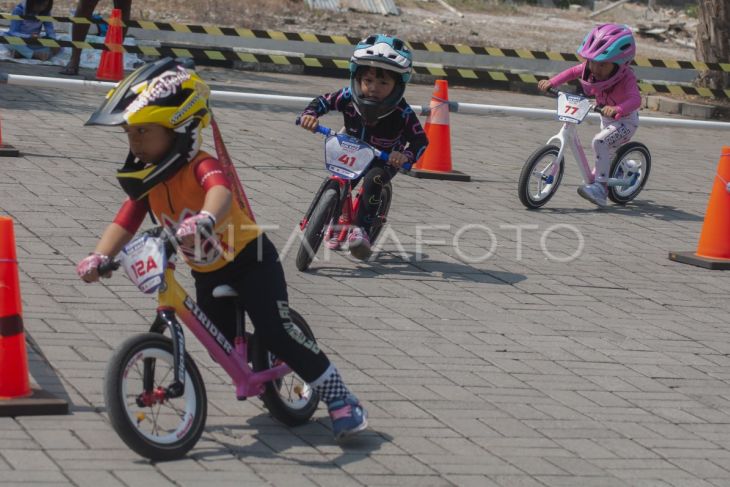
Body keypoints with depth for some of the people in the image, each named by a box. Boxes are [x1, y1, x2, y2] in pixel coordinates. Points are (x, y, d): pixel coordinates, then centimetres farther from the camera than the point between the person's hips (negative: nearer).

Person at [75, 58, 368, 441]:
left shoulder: (201, 167, -30)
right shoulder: (146, 181, -6)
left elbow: (220, 192, -53)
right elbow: (124, 222, -11)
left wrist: (206, 219, -75)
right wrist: (99, 257, -30)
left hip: (250, 261, -8)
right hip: (207, 273, 8)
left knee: (276, 332, -19)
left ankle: (340, 399, -10)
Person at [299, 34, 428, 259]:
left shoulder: (402, 112, -31)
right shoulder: (349, 97, -25)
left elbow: (420, 139, -27)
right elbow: (323, 101, -12)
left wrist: (406, 156, -47)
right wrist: (310, 114, -33)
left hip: (384, 161, -3)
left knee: (372, 181, -32)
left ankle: (361, 229, -23)